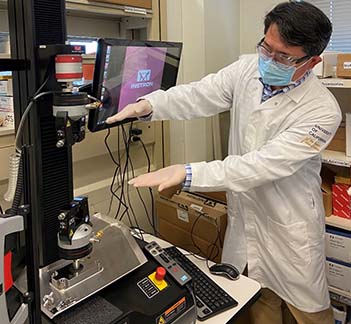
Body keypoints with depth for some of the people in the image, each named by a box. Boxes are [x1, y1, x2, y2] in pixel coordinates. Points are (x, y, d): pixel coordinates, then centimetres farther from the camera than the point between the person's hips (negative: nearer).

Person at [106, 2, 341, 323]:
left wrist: (187, 173, -33)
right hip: (245, 217, 4)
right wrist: (148, 104, -31)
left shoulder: (322, 111, -24)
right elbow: (199, 95, -13)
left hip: (290, 228, -4)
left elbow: (262, 165, -30)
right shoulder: (248, 69, -6)